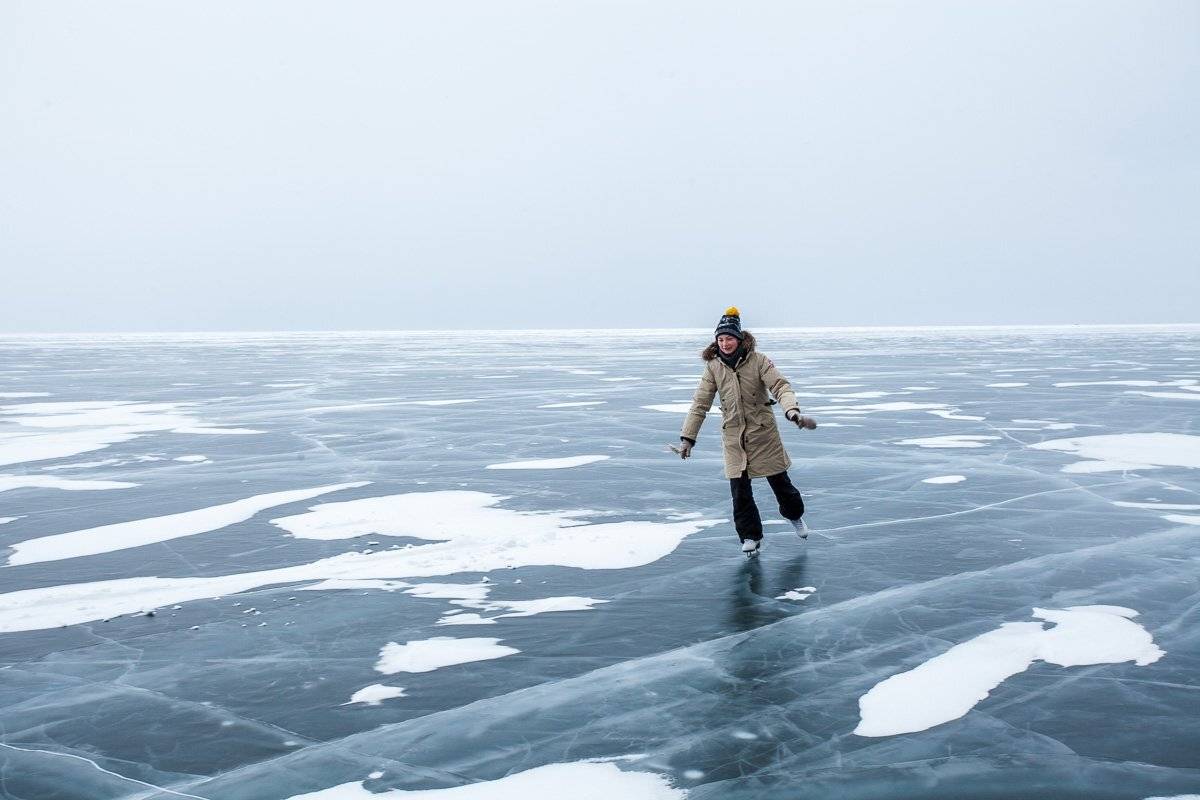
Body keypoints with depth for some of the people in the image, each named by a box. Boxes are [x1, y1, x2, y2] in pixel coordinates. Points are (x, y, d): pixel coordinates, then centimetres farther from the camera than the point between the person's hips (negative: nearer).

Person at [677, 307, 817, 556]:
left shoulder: (758, 361, -10)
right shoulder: (713, 367, -2)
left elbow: (780, 386, -19)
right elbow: (700, 404, 1)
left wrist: (793, 411, -38)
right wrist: (687, 437, -3)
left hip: (763, 432, -2)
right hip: (733, 437, 2)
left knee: (779, 480, 10)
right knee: (739, 490, 0)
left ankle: (795, 515, 40)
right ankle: (750, 537, 16)